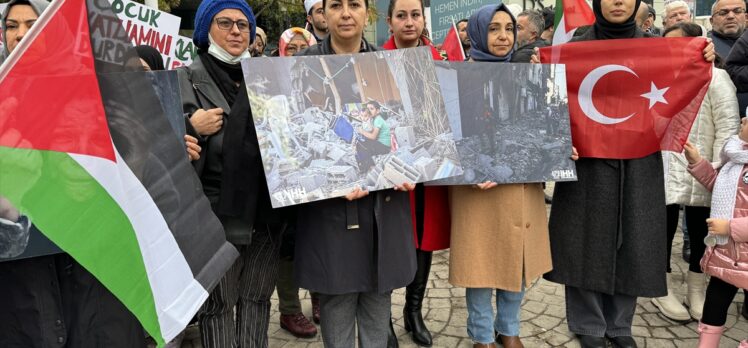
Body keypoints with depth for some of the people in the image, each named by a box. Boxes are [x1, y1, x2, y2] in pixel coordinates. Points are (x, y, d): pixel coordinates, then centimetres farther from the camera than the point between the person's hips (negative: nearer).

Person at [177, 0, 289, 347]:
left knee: (257, 299, 14)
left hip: (267, 212, 4)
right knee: (217, 304, 4)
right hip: (218, 214, -4)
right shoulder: (186, 79, 0)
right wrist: (193, 130, -21)